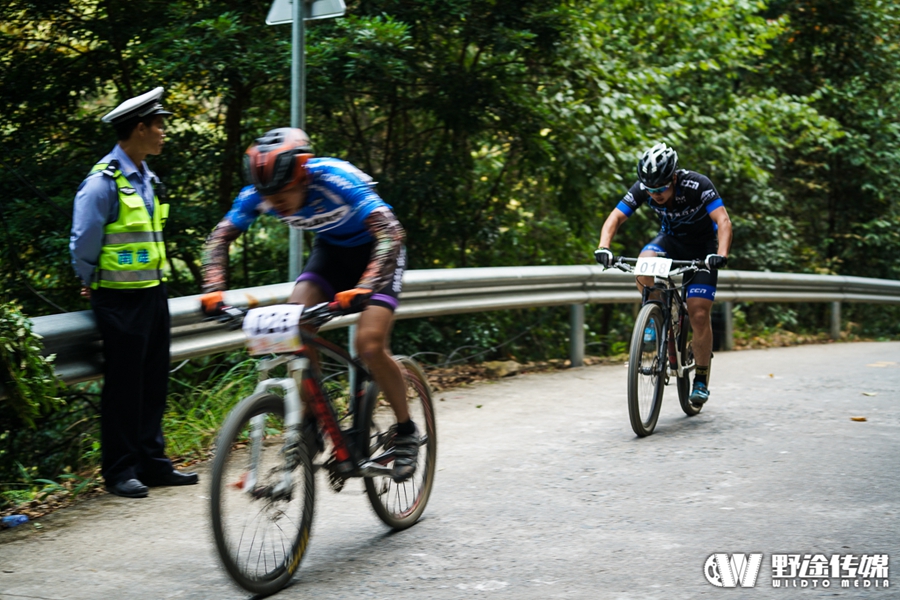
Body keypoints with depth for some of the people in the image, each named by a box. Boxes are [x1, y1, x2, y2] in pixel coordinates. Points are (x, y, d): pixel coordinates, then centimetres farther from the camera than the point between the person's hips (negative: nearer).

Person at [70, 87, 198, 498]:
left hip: (153, 292, 8)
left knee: (154, 383, 11)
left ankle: (152, 462, 20)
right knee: (124, 385, -1)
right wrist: (93, 285, 1)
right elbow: (83, 245, -12)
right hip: (121, 298, -8)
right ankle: (120, 471, 7)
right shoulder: (103, 182, -16)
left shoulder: (148, 179, 10)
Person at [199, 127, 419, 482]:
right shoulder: (259, 194, -21)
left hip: (373, 250, -5)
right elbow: (219, 238, -10)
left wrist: (364, 287, -57)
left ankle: (406, 433, 0)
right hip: (331, 249, 5)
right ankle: (309, 423, -2)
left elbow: (391, 234, -44)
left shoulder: (337, 181, -37)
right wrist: (214, 290, -26)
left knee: (369, 344, -21)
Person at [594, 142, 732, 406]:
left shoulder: (698, 185, -32)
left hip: (702, 247, -3)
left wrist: (721, 255, -57)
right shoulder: (642, 188, -22)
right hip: (671, 239, 3)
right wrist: (603, 247, -40)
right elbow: (615, 217, -21)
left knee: (698, 315, -12)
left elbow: (723, 221, -40)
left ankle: (701, 379, 4)